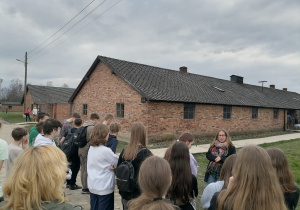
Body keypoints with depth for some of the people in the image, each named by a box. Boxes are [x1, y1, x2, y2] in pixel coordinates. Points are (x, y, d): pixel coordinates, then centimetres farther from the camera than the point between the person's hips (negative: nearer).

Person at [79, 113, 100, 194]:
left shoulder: (83, 126, 10)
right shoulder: (92, 127, -18)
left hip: (81, 150, 9)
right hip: (87, 151, -9)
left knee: (83, 169, 15)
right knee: (87, 170, 2)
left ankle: (84, 187, 27)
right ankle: (85, 188, 10)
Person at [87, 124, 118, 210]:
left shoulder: (91, 148, 2)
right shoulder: (106, 150, -21)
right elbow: (118, 163, -11)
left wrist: (109, 165, -3)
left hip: (92, 186, 7)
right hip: (104, 188, -7)